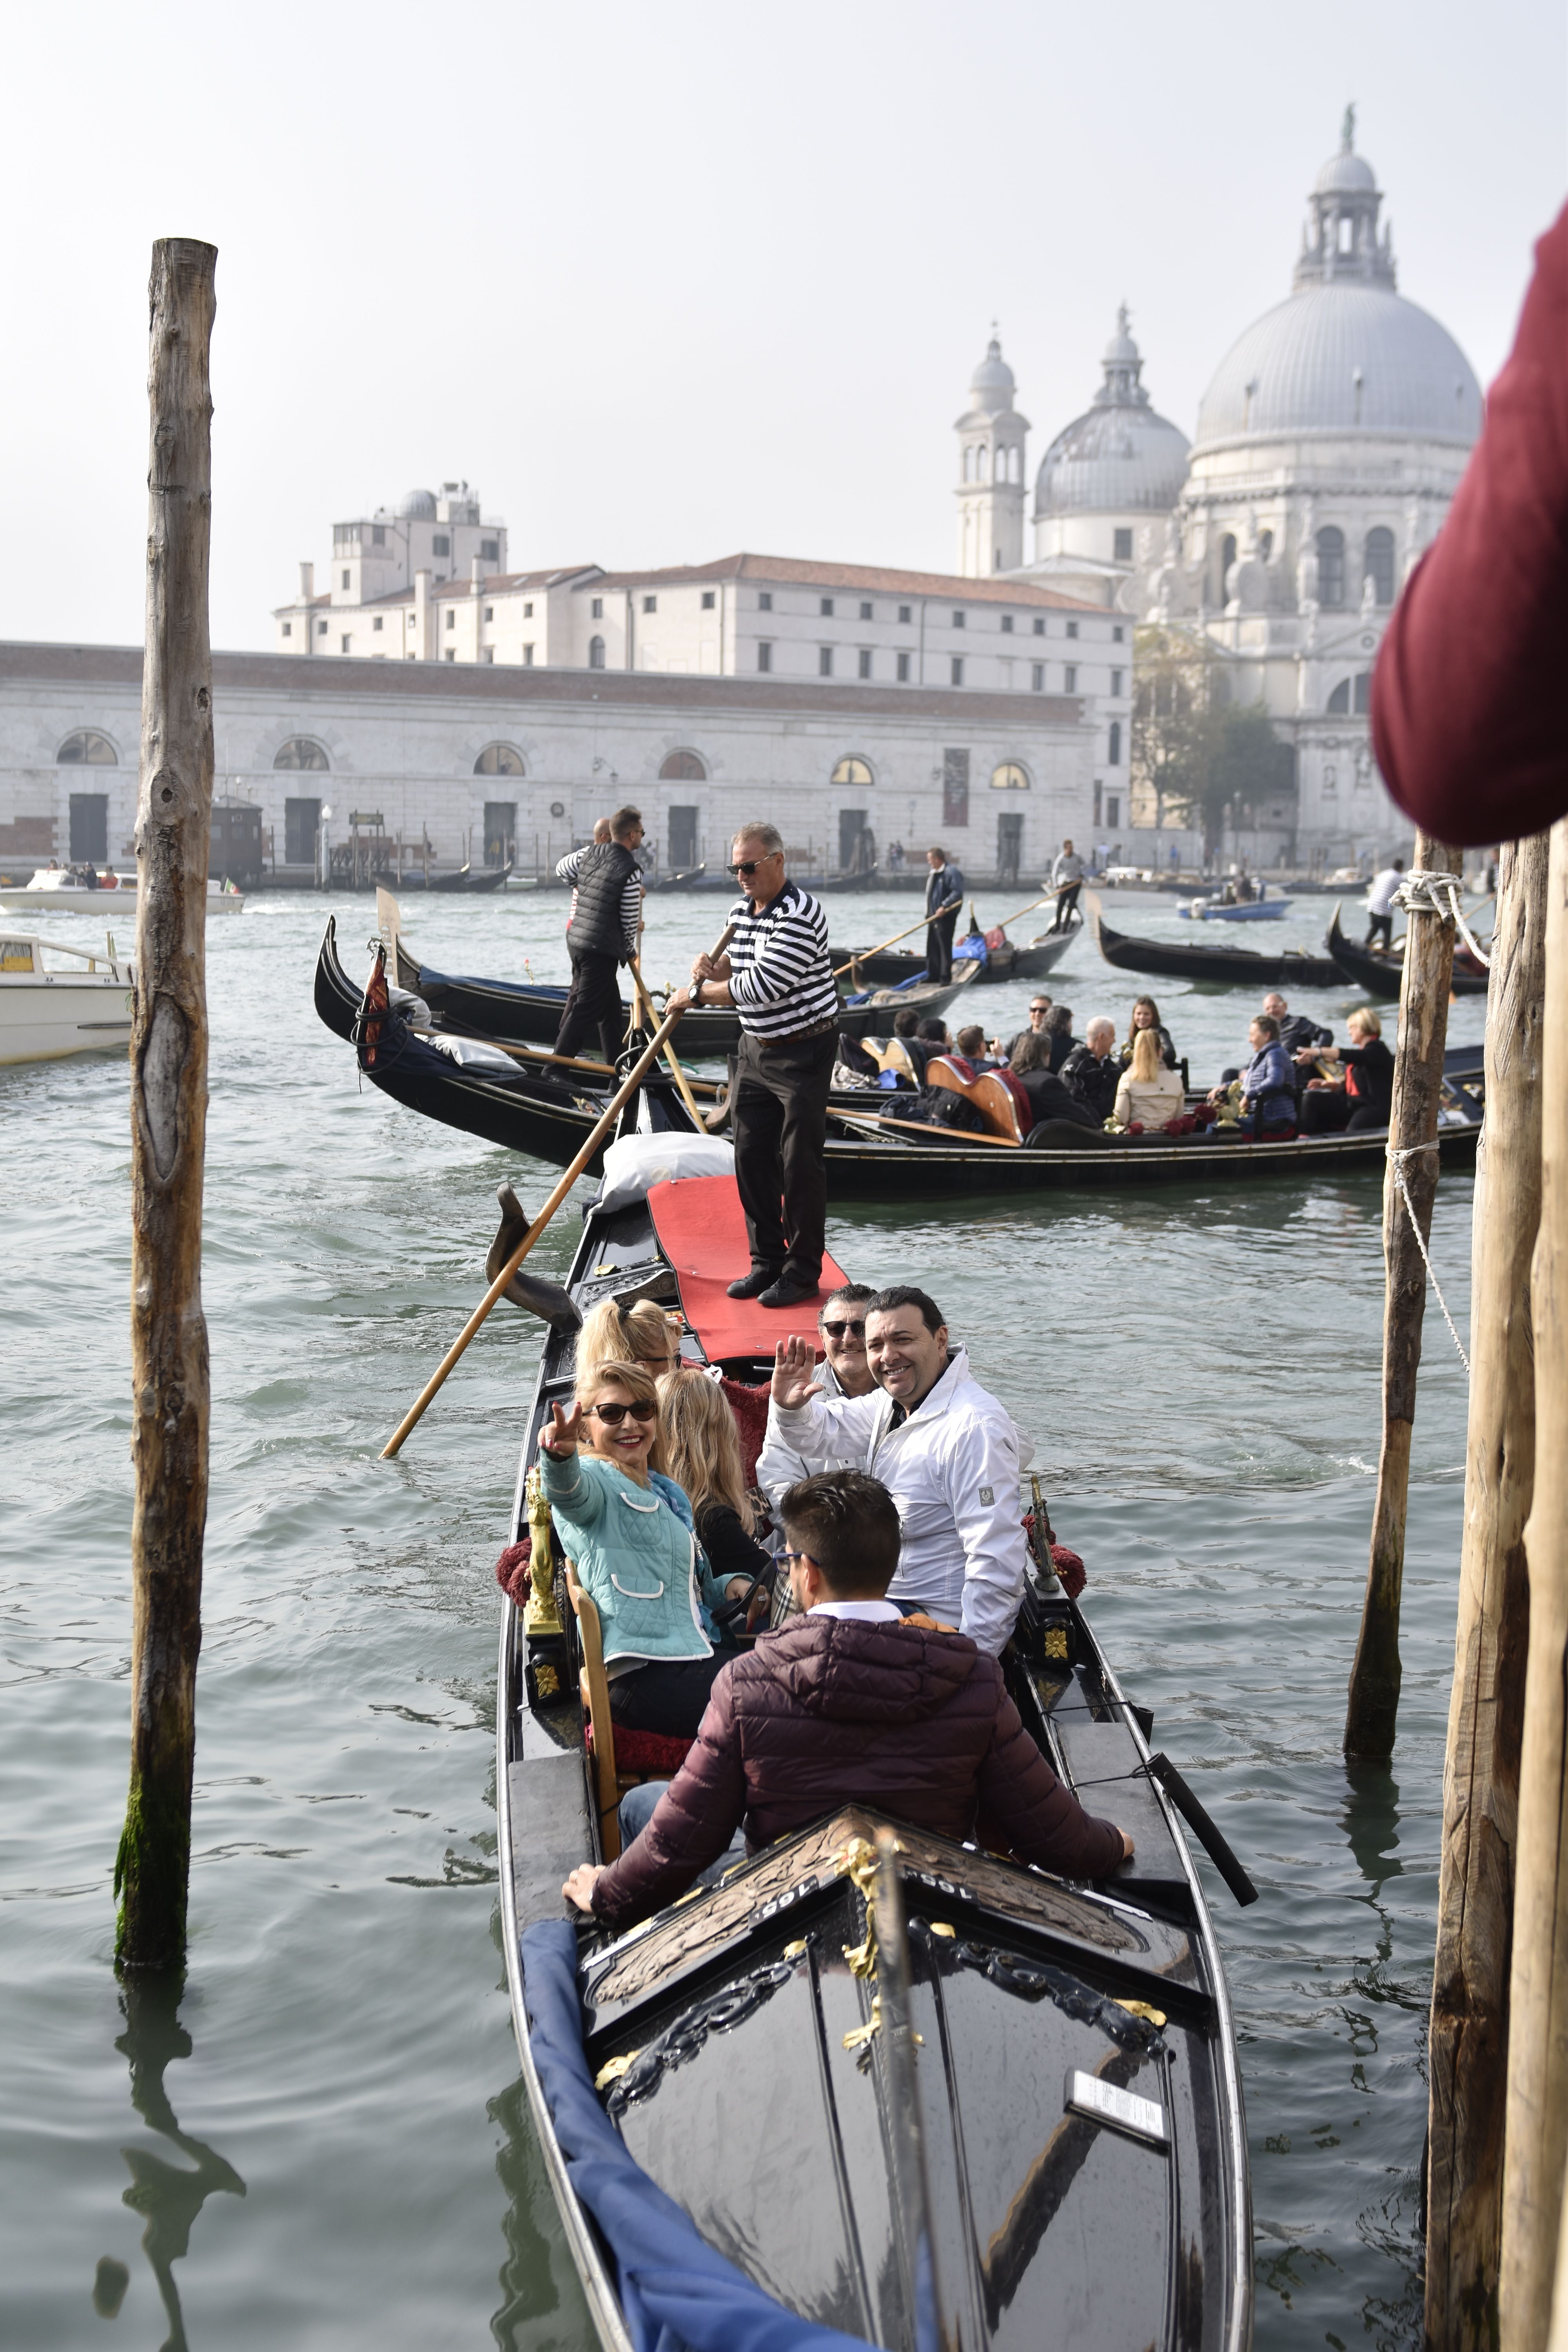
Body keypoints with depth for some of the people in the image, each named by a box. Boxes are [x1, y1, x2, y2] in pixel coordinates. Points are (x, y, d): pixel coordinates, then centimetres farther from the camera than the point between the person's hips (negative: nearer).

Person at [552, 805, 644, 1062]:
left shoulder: (591, 853, 4)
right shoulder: (630, 871, -14)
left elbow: (561, 871, 22)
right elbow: (630, 921, -8)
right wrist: (629, 951, 9)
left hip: (576, 941, 8)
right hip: (602, 950, -8)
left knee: (610, 1006, 19)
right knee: (585, 1012, -5)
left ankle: (616, 1066, 27)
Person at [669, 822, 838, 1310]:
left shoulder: (800, 914, -21)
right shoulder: (741, 911, 8)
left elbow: (761, 986, -26)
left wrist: (695, 993, -15)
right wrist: (711, 969, -6)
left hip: (803, 1053, -8)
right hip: (755, 1050, 8)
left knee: (799, 1163, -3)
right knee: (751, 1159, 9)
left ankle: (802, 1271, 4)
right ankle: (767, 1261, 19)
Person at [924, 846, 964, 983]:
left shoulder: (951, 872, -11)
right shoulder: (933, 874, 20)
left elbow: (958, 893, -20)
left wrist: (944, 906, -26)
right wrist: (928, 913, 18)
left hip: (945, 917, -10)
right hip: (933, 916, 10)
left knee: (945, 947, -9)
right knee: (932, 946, 13)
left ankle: (945, 978, -8)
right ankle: (933, 975, 21)